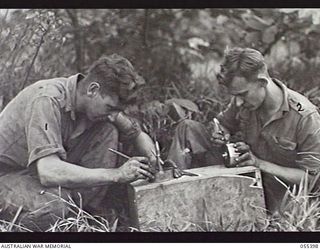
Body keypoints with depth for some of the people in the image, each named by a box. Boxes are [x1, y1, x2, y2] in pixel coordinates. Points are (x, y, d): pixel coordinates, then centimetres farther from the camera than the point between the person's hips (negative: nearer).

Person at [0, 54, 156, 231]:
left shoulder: (99, 103, -7)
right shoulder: (47, 100, -30)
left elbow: (138, 135, 9)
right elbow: (49, 172, -39)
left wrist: (153, 161, -15)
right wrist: (117, 174, -36)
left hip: (46, 172, 7)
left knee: (108, 130, -10)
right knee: (55, 209, -39)